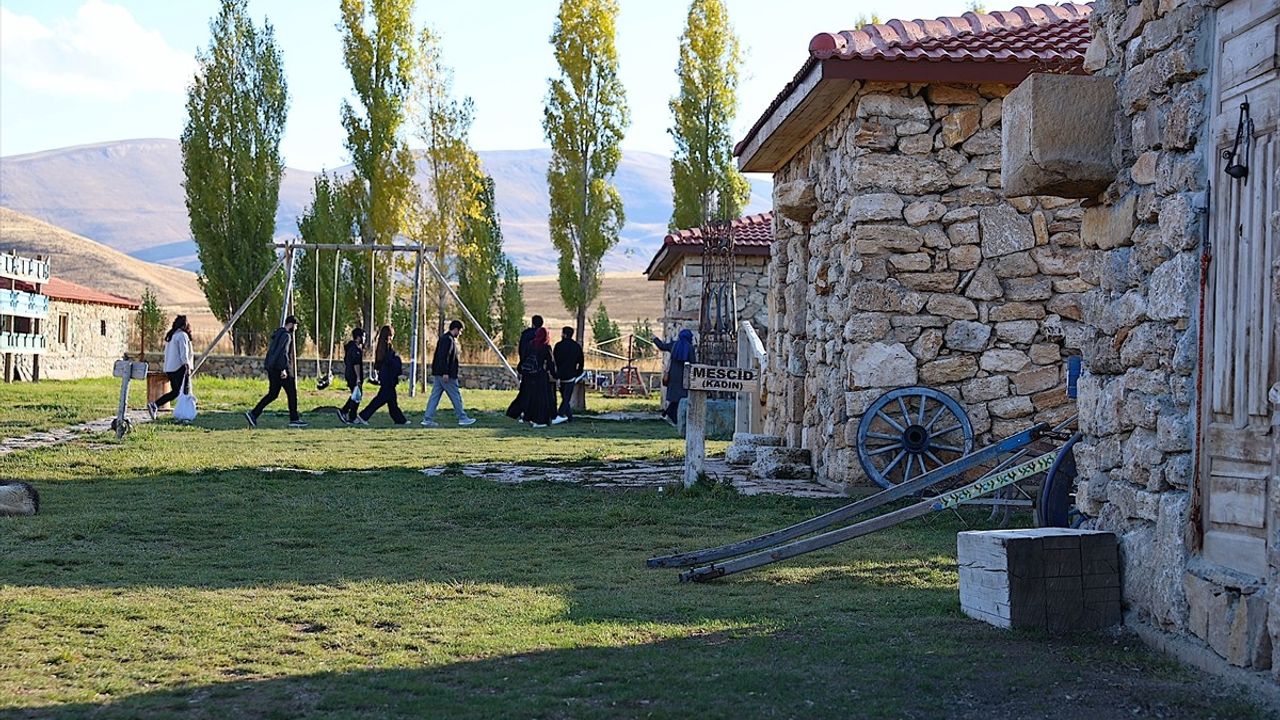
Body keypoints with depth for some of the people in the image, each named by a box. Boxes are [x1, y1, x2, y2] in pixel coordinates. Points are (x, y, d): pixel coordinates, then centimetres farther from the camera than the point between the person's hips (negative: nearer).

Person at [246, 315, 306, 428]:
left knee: (272, 394, 11)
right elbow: (283, 352, -23)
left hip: (272, 368, 10)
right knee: (292, 393, 0)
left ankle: (253, 414, 3)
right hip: (280, 368, -10)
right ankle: (294, 419, 3)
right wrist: (283, 369, -26)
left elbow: (270, 351, 22)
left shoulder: (278, 334, 18)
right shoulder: (286, 335, -12)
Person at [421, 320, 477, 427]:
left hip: (438, 374, 10)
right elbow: (444, 357, -22)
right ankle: (462, 418, 8)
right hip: (446, 375, -10)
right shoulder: (448, 339, -14)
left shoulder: (444, 338, 17)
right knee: (456, 396, 0)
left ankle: (427, 419, 3)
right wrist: (445, 373, -24)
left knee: (435, 396, 6)